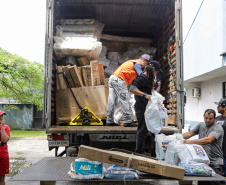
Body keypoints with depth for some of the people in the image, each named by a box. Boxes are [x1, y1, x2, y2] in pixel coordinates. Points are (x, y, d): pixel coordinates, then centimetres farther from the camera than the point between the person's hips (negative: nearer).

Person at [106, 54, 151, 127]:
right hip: (119, 80, -10)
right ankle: (128, 121, -7)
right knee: (124, 101, -8)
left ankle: (109, 121, 10)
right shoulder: (137, 64, -1)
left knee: (111, 101, 7)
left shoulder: (132, 62, 28)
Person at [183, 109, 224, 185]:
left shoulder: (218, 128, -9)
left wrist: (190, 142, -30)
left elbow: (208, 140, -24)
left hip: (215, 163, -5)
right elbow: (189, 133, 13)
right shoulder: (201, 125, 12)